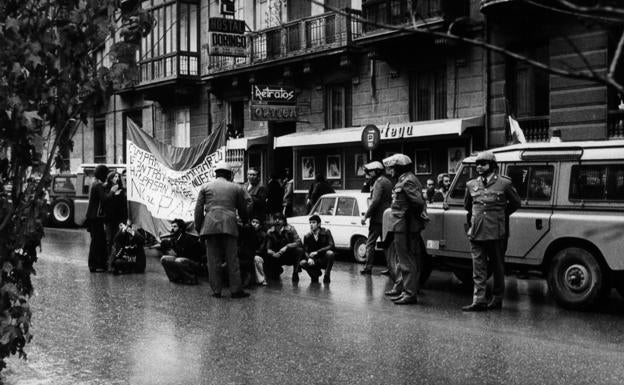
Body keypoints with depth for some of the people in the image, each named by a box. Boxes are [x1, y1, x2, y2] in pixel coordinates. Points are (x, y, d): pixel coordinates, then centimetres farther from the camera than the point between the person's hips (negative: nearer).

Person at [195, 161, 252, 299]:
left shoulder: (206, 187, 14)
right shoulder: (236, 188, 14)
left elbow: (198, 209, 10)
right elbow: (242, 209, 20)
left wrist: (198, 227, 15)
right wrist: (245, 222, 36)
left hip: (210, 225, 1)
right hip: (229, 225, -1)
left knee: (213, 260, 3)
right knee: (232, 259, 2)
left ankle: (216, 290, 4)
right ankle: (235, 290, 1)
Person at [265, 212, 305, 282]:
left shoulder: (290, 229, -12)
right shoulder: (270, 232, -6)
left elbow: (298, 242, -21)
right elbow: (268, 249, -7)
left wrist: (287, 246, -34)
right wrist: (273, 253, -29)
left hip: (290, 256, -2)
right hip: (277, 256, 2)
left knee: (299, 250, -33)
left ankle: (295, 273, -11)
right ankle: (278, 270, 22)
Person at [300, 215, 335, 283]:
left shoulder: (326, 232, -7)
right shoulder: (307, 236, 2)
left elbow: (331, 246, -19)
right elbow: (306, 251, -4)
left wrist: (317, 252, -29)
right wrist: (309, 258, -28)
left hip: (325, 261, -2)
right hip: (315, 261, 2)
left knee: (330, 253, -35)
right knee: (302, 263, -27)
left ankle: (327, 275, -13)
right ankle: (315, 273, 5)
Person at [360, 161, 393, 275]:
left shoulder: (379, 182, -11)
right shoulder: (388, 182, 17)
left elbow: (375, 201, -20)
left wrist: (366, 215, -17)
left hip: (378, 218, -9)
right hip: (386, 217, 9)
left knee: (370, 243, -4)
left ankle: (368, 267, -5)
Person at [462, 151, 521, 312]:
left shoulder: (504, 183, -3)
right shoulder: (471, 185, 7)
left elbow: (516, 203, 11)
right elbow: (467, 205, 24)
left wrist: (500, 215, 12)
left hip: (496, 232, -3)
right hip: (477, 232, 3)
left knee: (498, 267, 9)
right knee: (478, 268, 0)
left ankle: (497, 299, 19)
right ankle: (479, 300, 1)